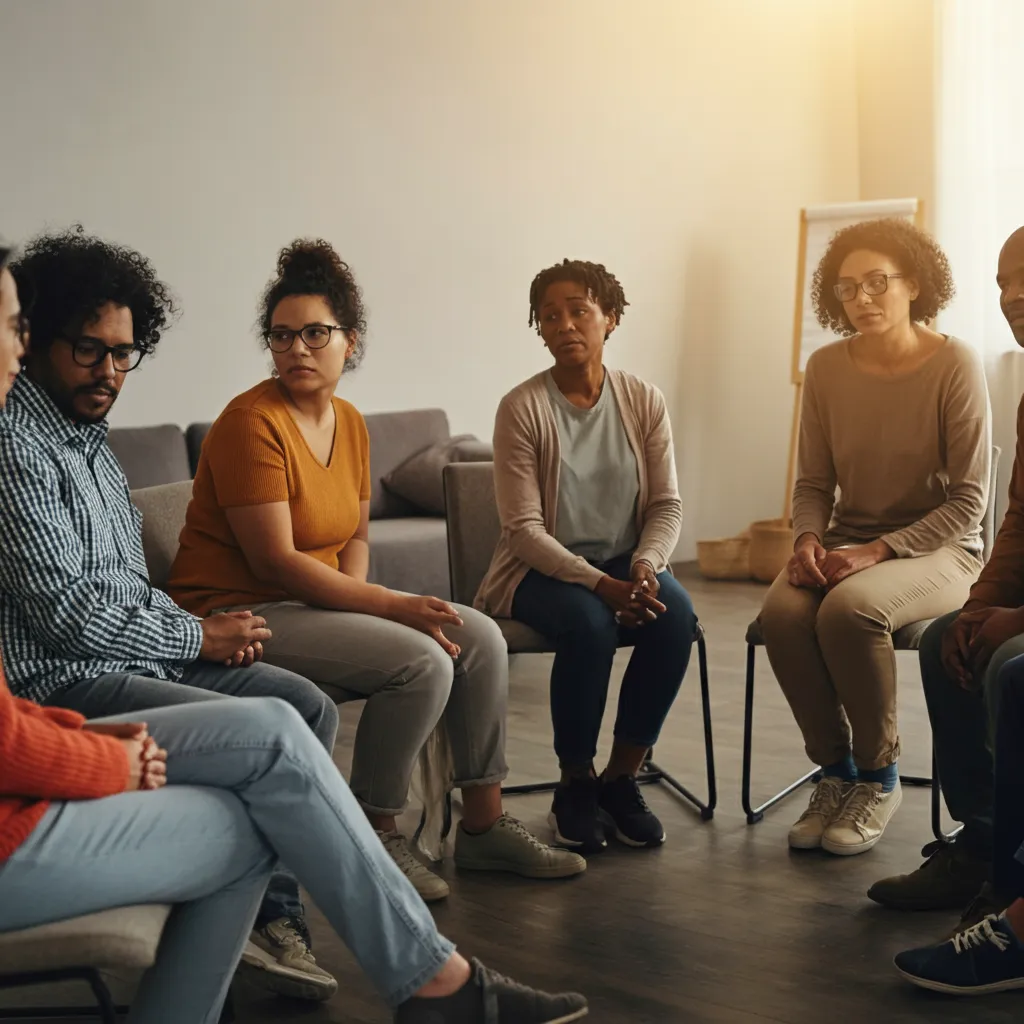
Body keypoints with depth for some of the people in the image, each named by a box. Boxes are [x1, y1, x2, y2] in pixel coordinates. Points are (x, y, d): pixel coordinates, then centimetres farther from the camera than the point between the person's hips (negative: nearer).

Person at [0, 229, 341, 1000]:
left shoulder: (88, 434, 16)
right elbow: (65, 610, -21)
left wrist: (200, 629, 3)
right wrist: (198, 638, -10)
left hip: (140, 650, 10)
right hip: (65, 678, -10)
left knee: (311, 708, 3)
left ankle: (275, 915, -1)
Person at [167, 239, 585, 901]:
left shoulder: (351, 424, 8)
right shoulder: (252, 424, -17)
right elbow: (274, 560, -21)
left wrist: (358, 599, -3)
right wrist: (389, 606, -21)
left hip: (316, 601, 8)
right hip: (241, 613, -8)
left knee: (480, 636, -2)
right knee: (422, 661, -25)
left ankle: (484, 826, 7)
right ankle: (376, 839, -7)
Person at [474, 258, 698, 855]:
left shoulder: (644, 401, 2)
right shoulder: (523, 408, -8)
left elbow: (667, 505, 3)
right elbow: (524, 529, -13)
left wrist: (645, 566, -18)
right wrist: (601, 585, -25)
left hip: (627, 564, 3)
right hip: (543, 572, -3)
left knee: (675, 613, -28)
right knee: (589, 623, -35)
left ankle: (623, 777, -12)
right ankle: (576, 785, -11)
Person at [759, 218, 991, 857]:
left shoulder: (954, 365, -10)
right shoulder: (827, 368, 3)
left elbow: (969, 499, -11)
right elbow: (814, 482, 10)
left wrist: (880, 549, -21)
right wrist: (808, 539, -12)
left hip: (938, 548, -4)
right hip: (848, 543, 4)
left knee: (849, 607, -35)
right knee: (783, 612, -28)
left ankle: (879, 778, -11)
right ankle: (836, 772, -7)